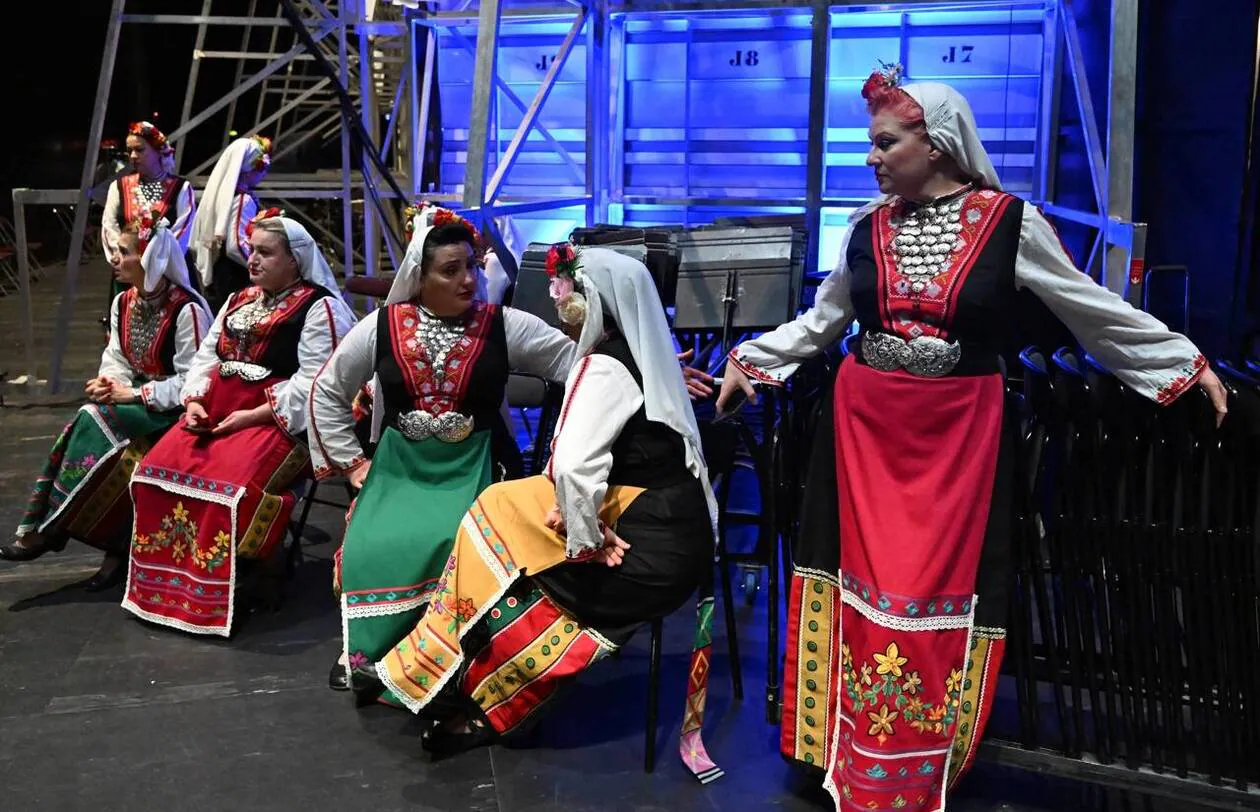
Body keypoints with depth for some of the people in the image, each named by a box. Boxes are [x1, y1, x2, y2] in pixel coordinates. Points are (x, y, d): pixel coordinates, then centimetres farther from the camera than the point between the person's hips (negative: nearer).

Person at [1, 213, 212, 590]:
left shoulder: (187, 310, -17)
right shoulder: (123, 303, 8)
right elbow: (116, 357, 12)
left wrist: (134, 394, -20)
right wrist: (109, 382, -11)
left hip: (171, 408, -7)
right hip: (133, 398, 7)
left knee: (96, 421, -26)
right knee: (85, 431, -21)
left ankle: (47, 529, -12)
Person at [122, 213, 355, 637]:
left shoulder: (318, 308, -4)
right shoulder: (238, 300, 21)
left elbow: (313, 383, -14)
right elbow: (206, 355, 19)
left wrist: (253, 416, -18)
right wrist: (195, 401, -1)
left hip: (278, 421, -7)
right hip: (216, 412, 7)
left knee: (229, 485, -31)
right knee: (156, 471, -13)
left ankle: (221, 591, -16)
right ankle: (164, 581, -2)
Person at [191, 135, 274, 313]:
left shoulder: (217, 192, 9)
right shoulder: (243, 200, -15)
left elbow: (196, 243, 14)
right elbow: (237, 246, -22)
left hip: (213, 277, 9)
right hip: (236, 282, -9)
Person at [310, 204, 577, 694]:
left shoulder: (504, 327, -5)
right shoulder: (381, 327, 0)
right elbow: (327, 392, 11)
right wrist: (352, 460, 6)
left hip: (473, 465, -2)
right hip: (399, 464, 2)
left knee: (454, 546, -27)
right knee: (371, 548, -19)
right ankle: (365, 651, 5)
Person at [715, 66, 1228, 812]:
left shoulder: (1011, 224, -6)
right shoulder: (868, 226, 3)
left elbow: (1099, 312, 2)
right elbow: (822, 322, 15)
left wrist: (1190, 364, 3)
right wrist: (749, 360, 12)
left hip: (959, 431, -2)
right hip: (865, 423, 3)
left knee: (941, 595, 3)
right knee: (868, 588, 6)